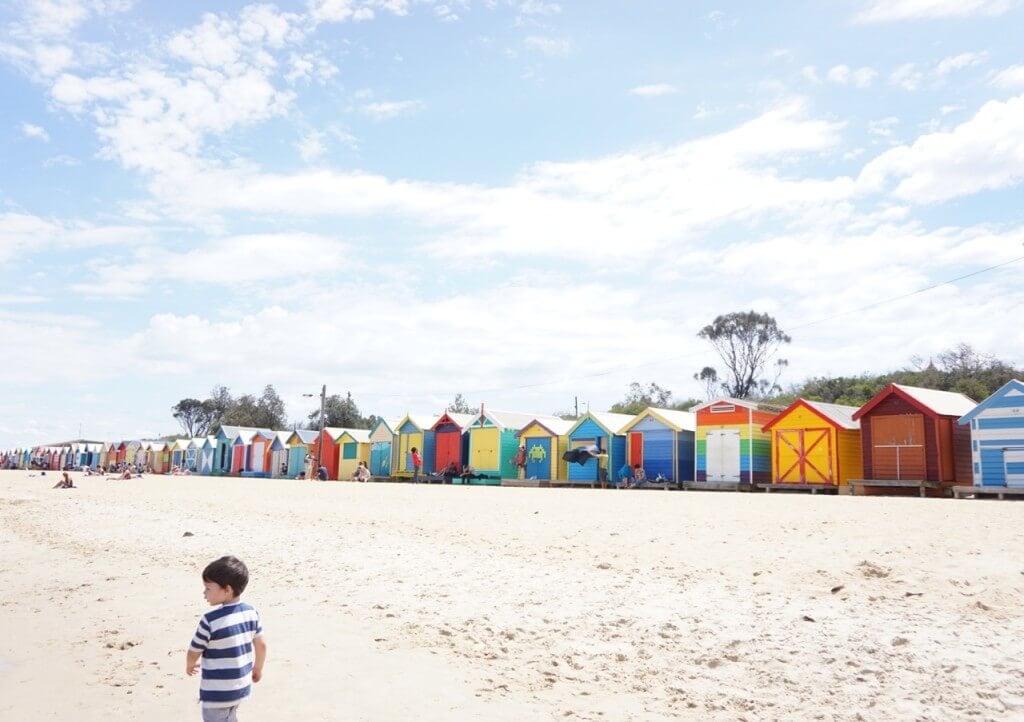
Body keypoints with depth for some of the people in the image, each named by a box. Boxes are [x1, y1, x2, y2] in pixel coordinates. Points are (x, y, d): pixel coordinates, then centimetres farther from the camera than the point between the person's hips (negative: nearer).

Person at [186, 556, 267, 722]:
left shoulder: (210, 621, -24)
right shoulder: (251, 612, -6)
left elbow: (193, 653, -10)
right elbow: (261, 646, 5)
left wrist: (190, 666, 14)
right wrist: (258, 668, 22)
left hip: (217, 693, -6)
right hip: (241, 686, 7)